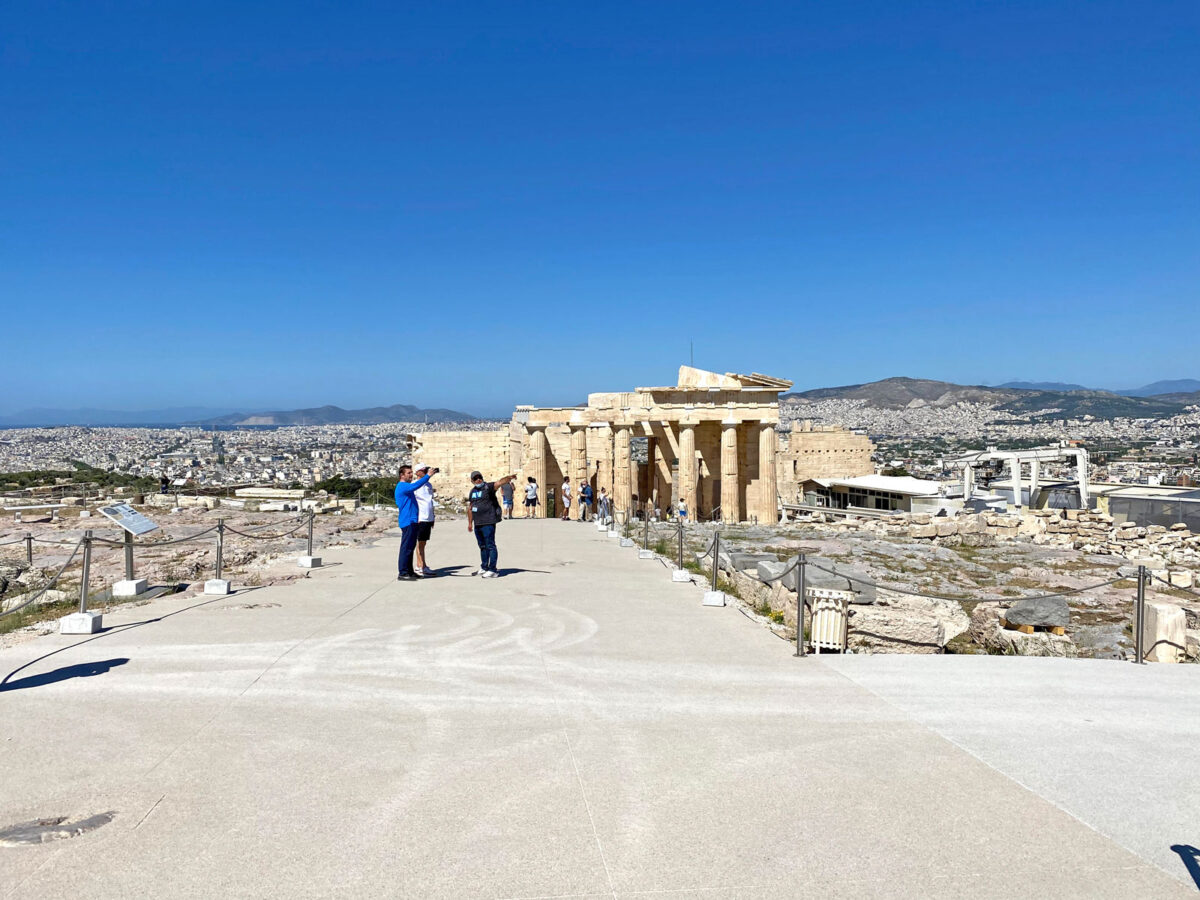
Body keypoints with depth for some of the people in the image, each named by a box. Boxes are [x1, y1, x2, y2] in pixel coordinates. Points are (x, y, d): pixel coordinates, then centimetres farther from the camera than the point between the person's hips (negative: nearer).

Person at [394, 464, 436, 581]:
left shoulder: (407, 486, 21)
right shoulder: (402, 486, -14)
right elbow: (416, 485, -29)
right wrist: (428, 476, -29)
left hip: (412, 521, 11)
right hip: (407, 521, -11)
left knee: (411, 547, 14)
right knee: (406, 547, -9)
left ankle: (409, 571, 20)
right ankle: (402, 573, -7)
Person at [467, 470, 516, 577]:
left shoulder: (489, 487, -7)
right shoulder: (472, 492, 15)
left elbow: (501, 482, -25)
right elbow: (470, 508, 23)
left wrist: (509, 478, -45)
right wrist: (470, 522, 23)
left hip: (488, 523, -8)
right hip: (477, 523, 8)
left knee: (490, 546, -7)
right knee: (482, 546, 18)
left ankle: (492, 570, -5)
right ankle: (484, 568, 29)